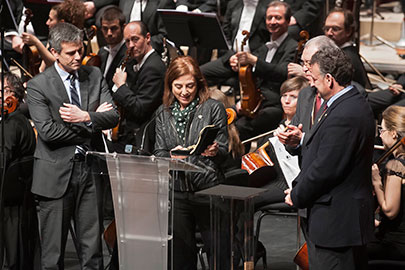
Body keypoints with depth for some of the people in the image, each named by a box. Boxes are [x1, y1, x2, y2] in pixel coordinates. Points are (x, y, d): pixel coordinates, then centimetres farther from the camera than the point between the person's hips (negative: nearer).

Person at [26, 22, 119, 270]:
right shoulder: (38, 86, -4)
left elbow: (113, 117, 2)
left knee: (92, 250, 6)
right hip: (57, 174, -3)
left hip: (90, 169, 4)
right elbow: (47, 131, -14)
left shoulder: (95, 76, 9)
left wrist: (86, 117, -17)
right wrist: (94, 121, -8)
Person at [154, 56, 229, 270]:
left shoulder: (213, 108, 2)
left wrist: (214, 151, -23)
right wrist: (170, 157, -15)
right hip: (175, 193, 3)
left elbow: (224, 152, 0)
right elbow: (158, 154, 8)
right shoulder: (163, 114, 11)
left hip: (207, 190, -3)